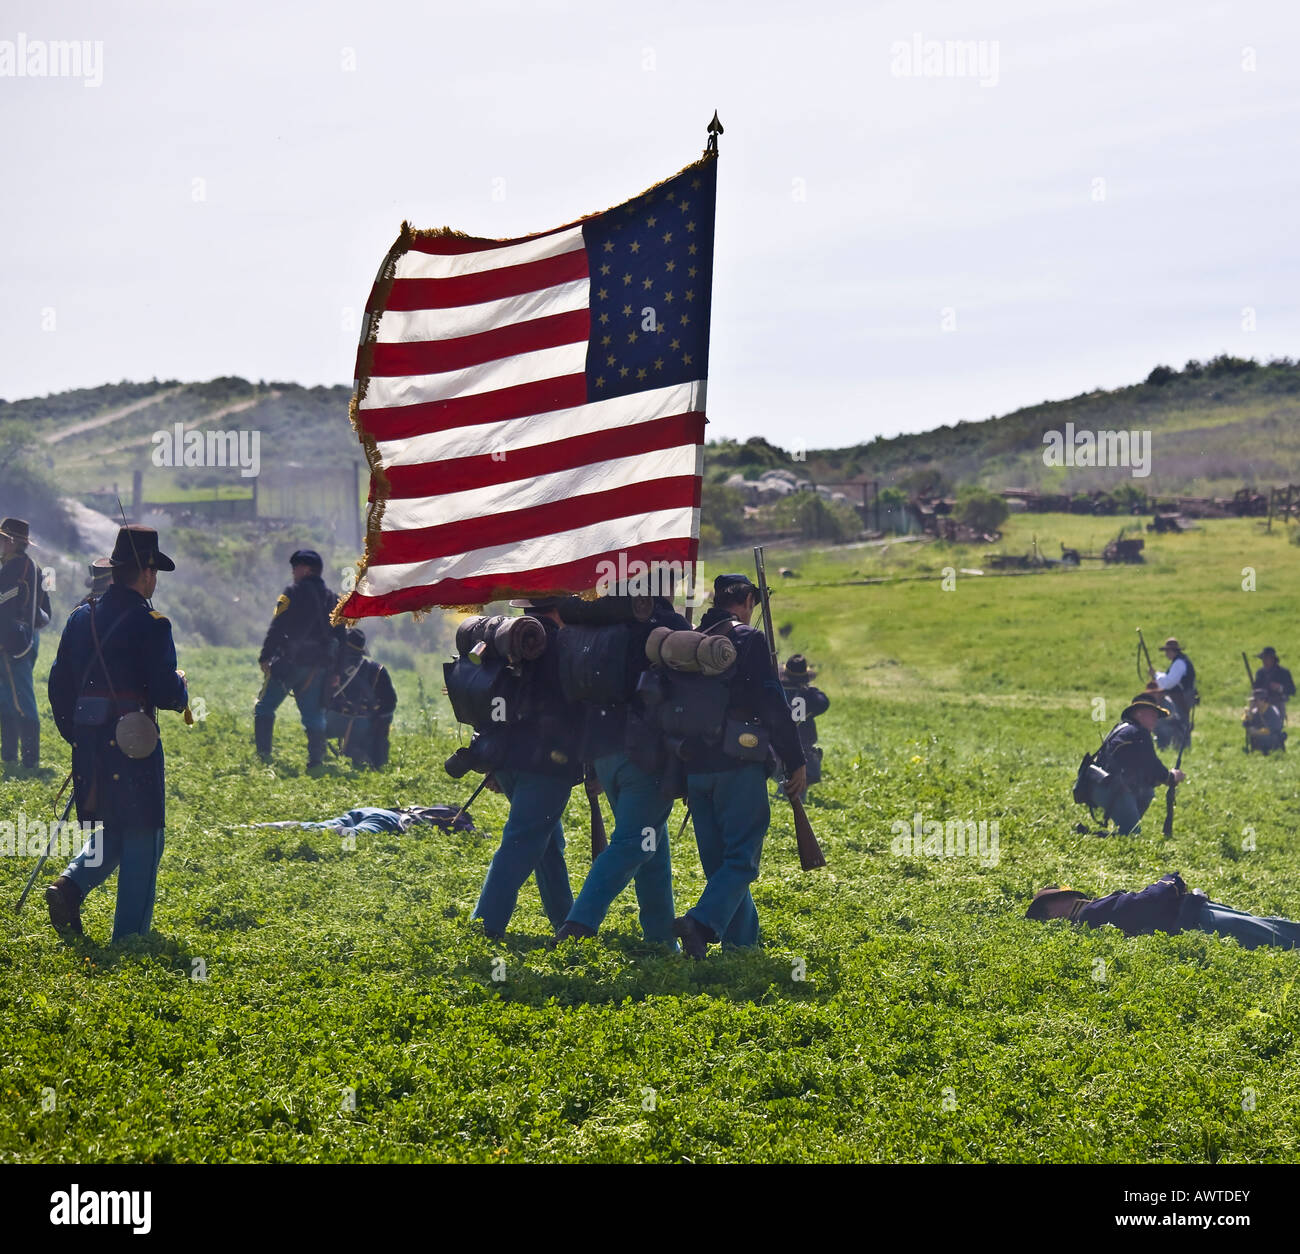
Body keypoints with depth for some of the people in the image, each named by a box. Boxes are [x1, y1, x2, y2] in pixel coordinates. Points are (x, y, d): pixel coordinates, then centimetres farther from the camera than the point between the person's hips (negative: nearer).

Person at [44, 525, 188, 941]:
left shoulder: (81, 617, 8)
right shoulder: (149, 624, -12)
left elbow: (59, 685, 12)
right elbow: (164, 694, -16)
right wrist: (180, 685, 7)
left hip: (88, 745, 6)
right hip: (134, 746, -6)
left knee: (112, 833, 21)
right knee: (142, 842, 4)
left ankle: (71, 885, -1)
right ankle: (130, 935, 5)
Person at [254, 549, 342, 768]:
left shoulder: (294, 592, -5)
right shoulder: (331, 598, 15)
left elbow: (277, 628, -12)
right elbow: (339, 635, 16)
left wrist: (265, 657, -10)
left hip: (290, 662, -6)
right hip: (319, 666, 6)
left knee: (264, 707, 4)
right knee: (313, 714, 7)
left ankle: (263, 756, -4)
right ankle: (316, 760, -1)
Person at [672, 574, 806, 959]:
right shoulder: (749, 640, -5)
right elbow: (774, 705, -12)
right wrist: (796, 762, -7)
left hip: (695, 767, 6)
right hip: (737, 767, -6)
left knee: (719, 861, 13)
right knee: (742, 856, -5)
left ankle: (741, 942, 14)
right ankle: (703, 922, -25)